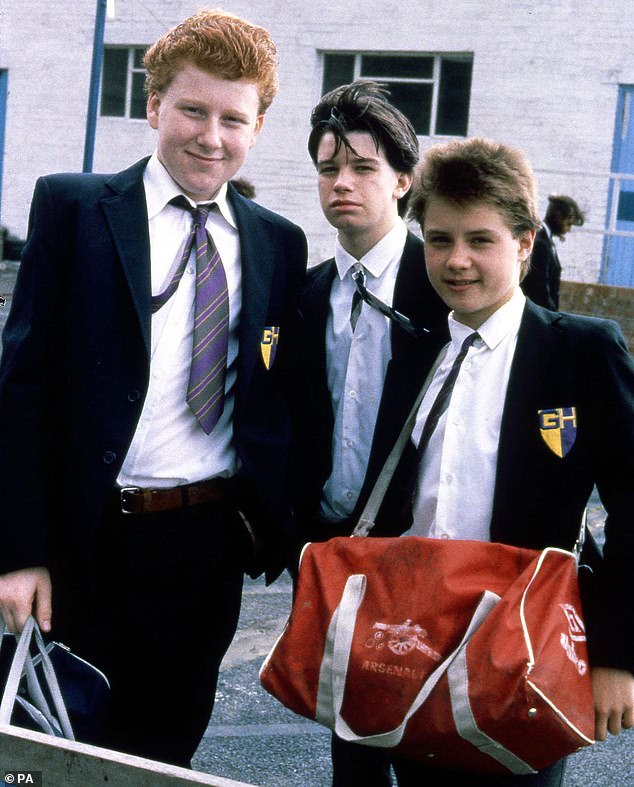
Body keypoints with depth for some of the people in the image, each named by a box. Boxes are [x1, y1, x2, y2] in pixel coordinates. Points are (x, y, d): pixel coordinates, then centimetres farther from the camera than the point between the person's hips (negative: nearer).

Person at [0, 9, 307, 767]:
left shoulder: (278, 242, 7)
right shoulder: (72, 207, -2)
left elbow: (280, 397, 10)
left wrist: (278, 525, 0)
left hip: (210, 546, 3)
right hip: (91, 541, -2)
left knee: (165, 749, 16)